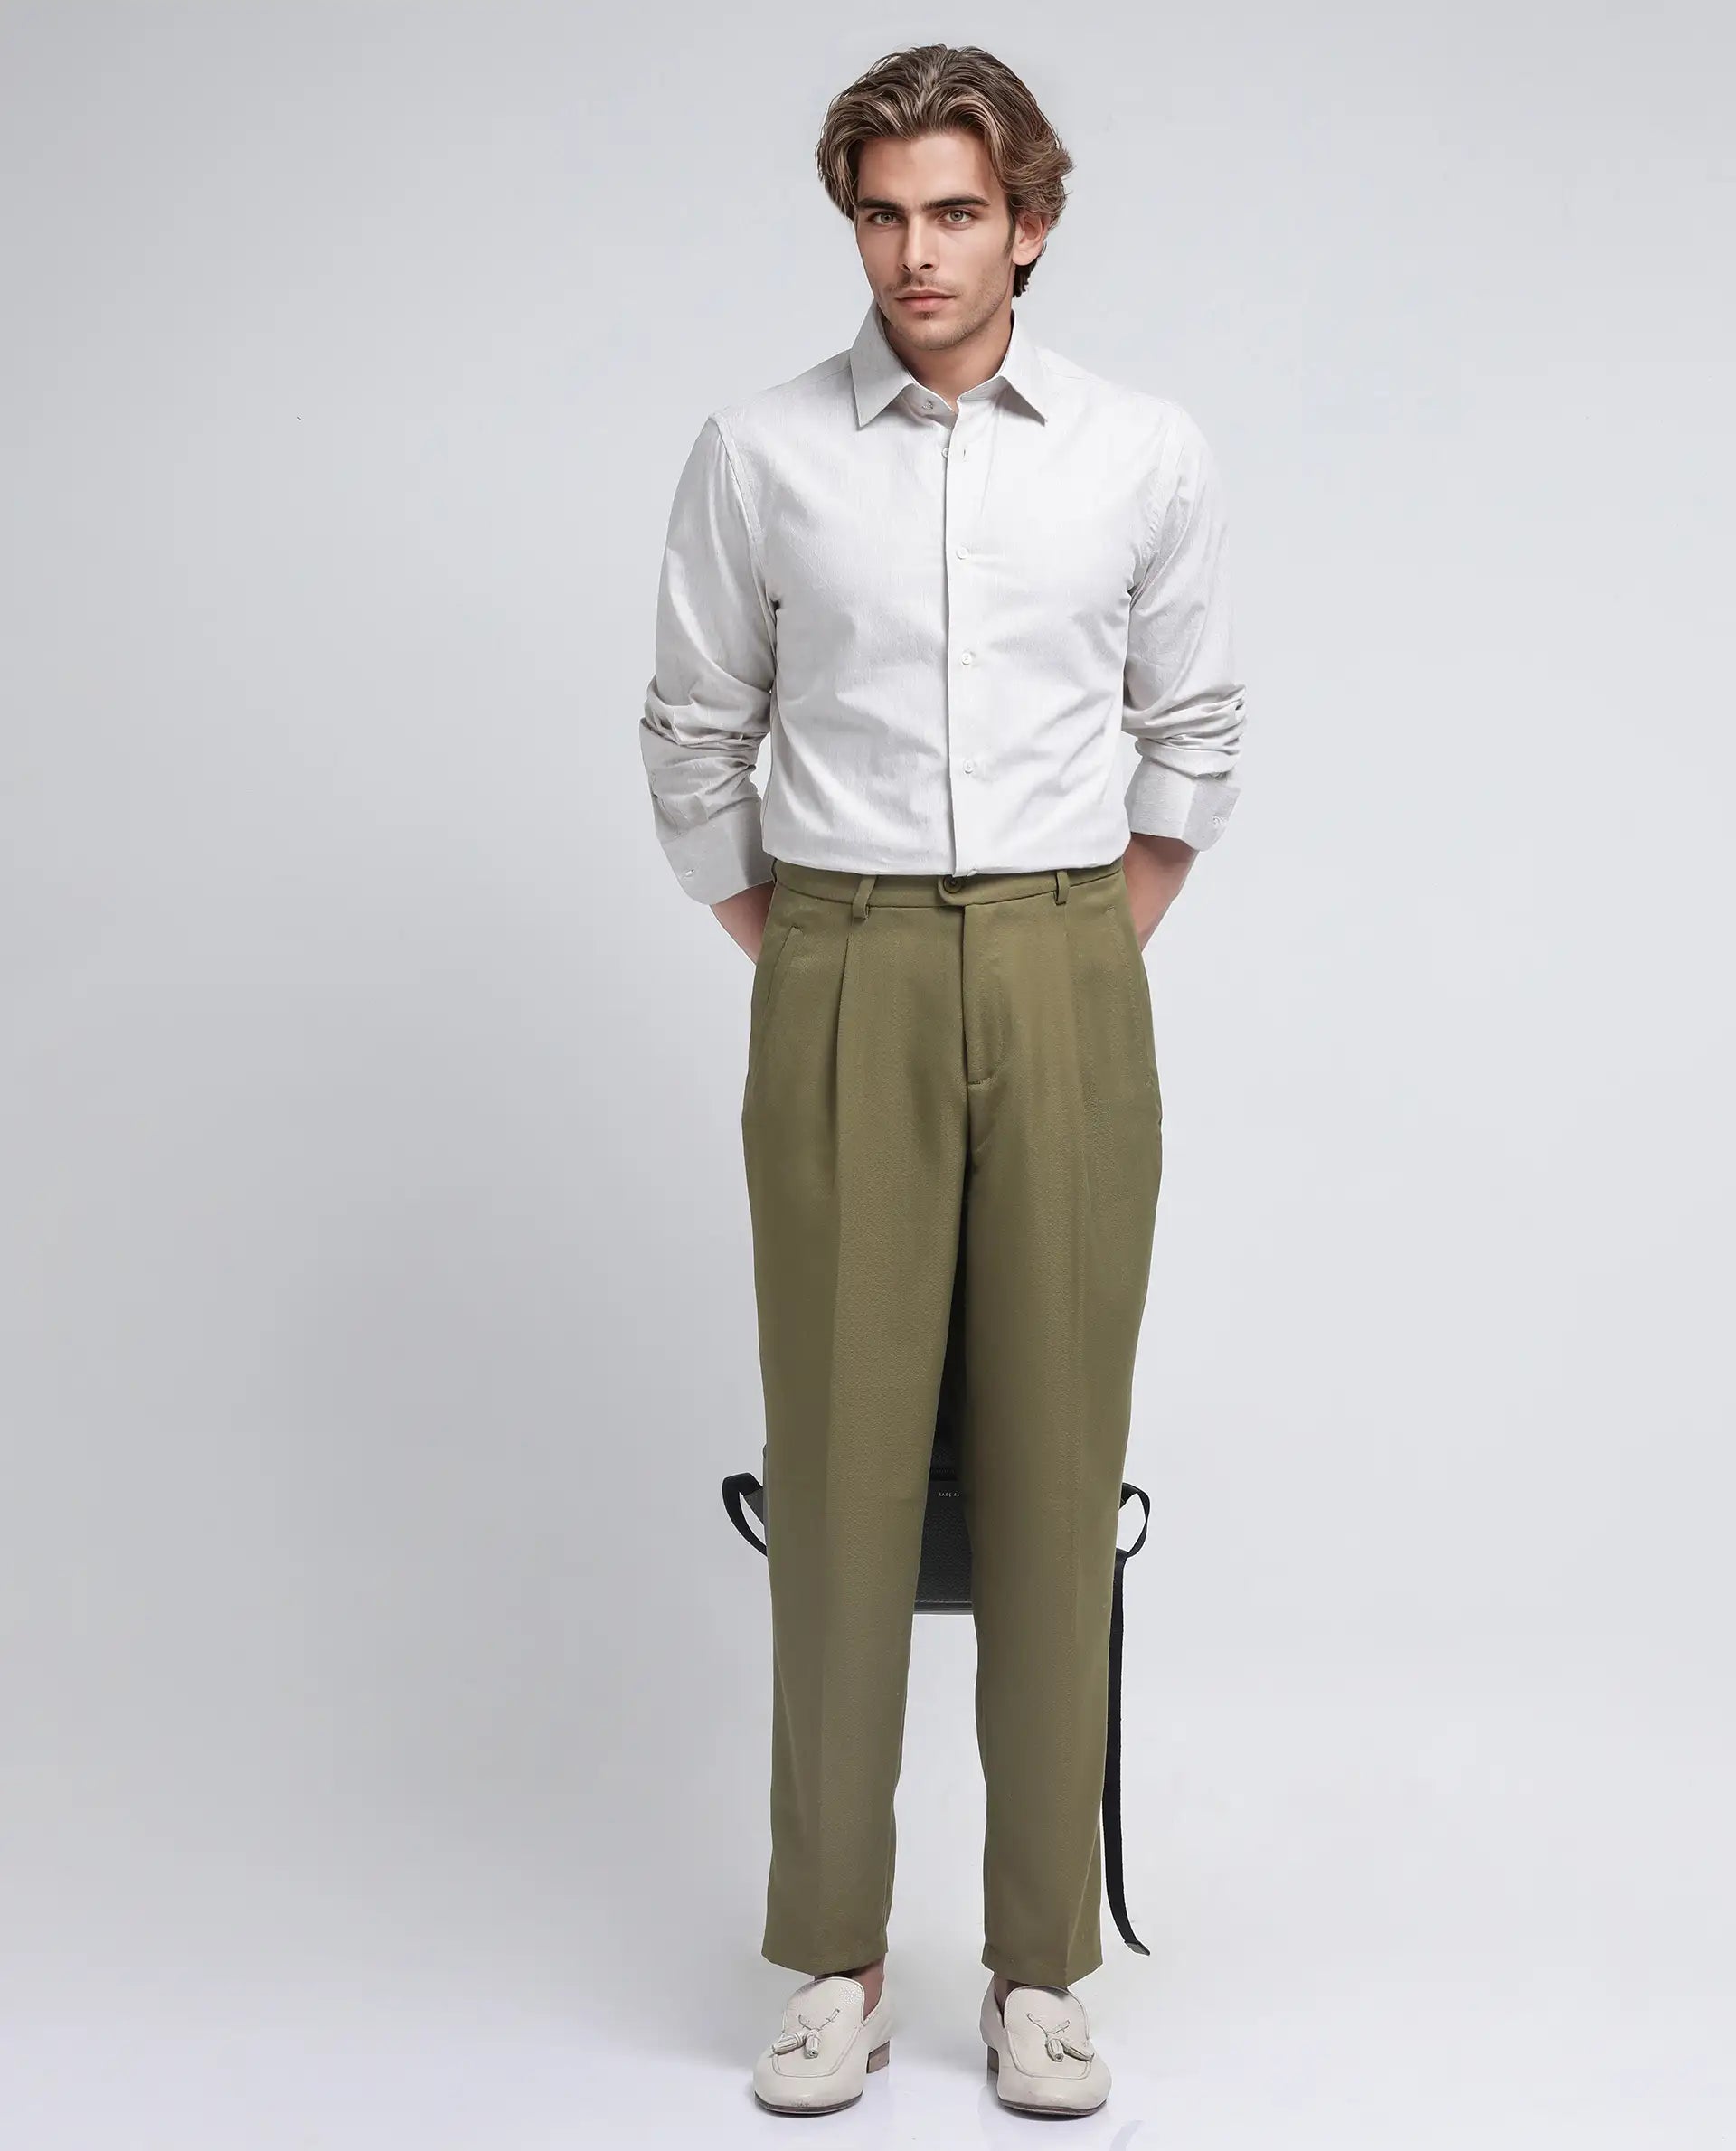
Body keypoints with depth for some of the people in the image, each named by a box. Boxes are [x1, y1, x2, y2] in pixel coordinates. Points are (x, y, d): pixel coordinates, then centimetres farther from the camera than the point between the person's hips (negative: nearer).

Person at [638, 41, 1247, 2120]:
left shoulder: (1148, 453, 4)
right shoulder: (758, 452, 2)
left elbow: (1192, 733, 14)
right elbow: (695, 740, 10)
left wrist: (1100, 959, 9)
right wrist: (795, 973, 8)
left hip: (1066, 984, 1)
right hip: (846, 988, 0)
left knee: (1054, 1467, 2)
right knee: (839, 1466, 0)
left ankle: (1041, 1969, 13)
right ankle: (834, 1961, 13)